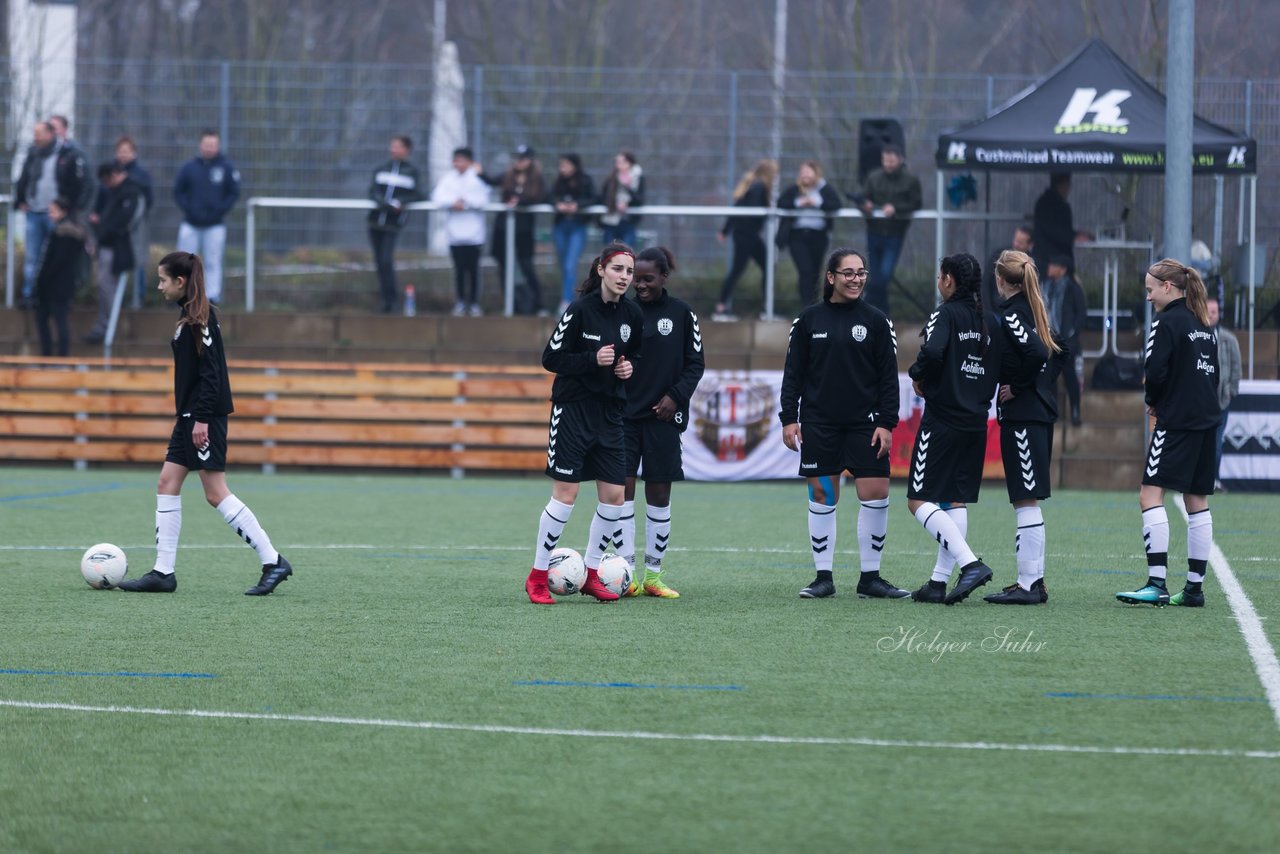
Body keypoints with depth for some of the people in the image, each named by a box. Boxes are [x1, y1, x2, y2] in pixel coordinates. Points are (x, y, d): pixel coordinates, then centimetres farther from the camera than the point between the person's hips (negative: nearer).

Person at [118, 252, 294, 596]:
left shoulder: (200, 317, -15)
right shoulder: (189, 316, 14)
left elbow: (210, 371, -20)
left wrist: (202, 418, -23)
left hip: (205, 416, -10)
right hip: (191, 416, 10)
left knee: (216, 494, -8)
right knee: (167, 485, 7)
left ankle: (273, 562, -5)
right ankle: (163, 572, 8)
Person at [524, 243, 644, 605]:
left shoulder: (632, 314, 4)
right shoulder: (580, 310, -13)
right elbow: (551, 358, -11)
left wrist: (629, 367, -2)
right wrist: (593, 360, -22)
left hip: (610, 411, 6)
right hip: (573, 409, -6)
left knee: (614, 496, 2)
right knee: (565, 494, -6)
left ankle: (590, 574, 18)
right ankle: (538, 577, 5)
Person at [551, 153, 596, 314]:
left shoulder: (585, 181, -4)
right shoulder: (559, 182, 4)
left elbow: (592, 199, -4)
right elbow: (552, 198, 4)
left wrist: (577, 205, -20)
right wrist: (558, 204, -17)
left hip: (578, 227, -4)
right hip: (561, 226, 4)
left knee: (570, 265, -16)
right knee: (564, 266, 11)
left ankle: (566, 302, -21)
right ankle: (566, 300, 22)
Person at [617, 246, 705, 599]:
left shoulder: (681, 313, 1)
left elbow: (695, 363, 4)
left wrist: (676, 396, -9)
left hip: (663, 415, -1)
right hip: (625, 413, 1)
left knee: (659, 492, 4)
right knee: (623, 487, -7)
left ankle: (653, 576, 10)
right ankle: (628, 574, -6)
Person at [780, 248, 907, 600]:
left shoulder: (875, 320, 4)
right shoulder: (809, 319, 4)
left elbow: (888, 376, 3)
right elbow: (793, 371, 7)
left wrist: (886, 423, -4)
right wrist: (789, 418, -1)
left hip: (864, 422, 0)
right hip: (818, 422, 0)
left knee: (875, 493, -6)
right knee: (822, 497, 1)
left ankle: (870, 577, 4)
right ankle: (823, 578, 8)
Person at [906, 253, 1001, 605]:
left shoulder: (946, 314, -9)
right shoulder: (989, 321, 10)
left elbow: (932, 352, -25)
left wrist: (917, 376, -7)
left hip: (942, 421, -7)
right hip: (976, 423, 7)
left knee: (919, 501, -4)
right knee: (957, 501, 11)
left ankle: (971, 563, -19)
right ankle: (939, 582, 9)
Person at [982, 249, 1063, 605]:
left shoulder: (1011, 314, -13)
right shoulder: (1034, 312, 14)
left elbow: (1035, 351, -26)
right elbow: (1055, 352, 19)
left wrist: (1017, 386, -14)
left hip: (1021, 414, -9)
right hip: (1041, 412, 9)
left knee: (1026, 502, -8)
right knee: (1028, 501, 14)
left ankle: (1028, 585, -9)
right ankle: (1033, 580, 17)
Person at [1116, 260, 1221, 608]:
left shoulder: (1167, 322, -10)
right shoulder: (1204, 324, 14)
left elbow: (1155, 373, -17)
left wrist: (1153, 401, 3)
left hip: (1176, 421, -9)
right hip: (1207, 419, 9)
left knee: (1150, 495, -10)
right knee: (1197, 500, 10)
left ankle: (1157, 584, -20)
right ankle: (1195, 587, 11)